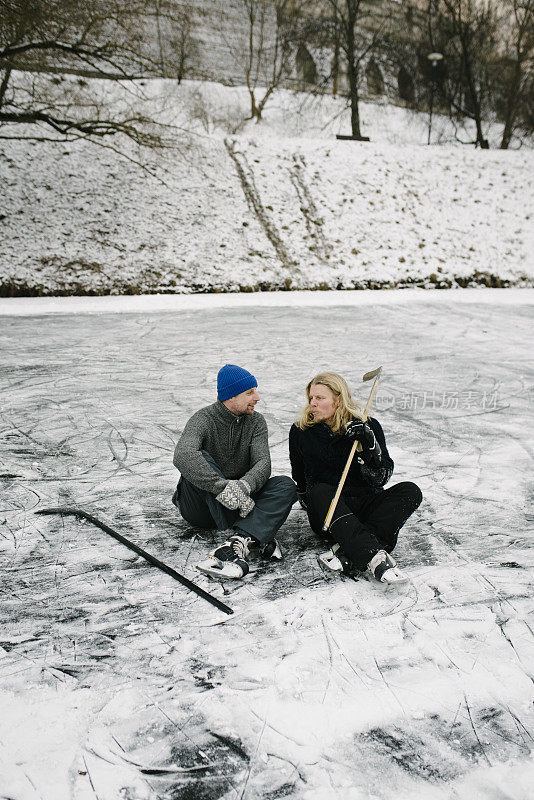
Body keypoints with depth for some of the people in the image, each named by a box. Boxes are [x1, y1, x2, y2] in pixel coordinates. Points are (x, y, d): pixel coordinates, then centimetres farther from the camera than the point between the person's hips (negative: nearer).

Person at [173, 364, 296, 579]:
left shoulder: (256, 422, 2)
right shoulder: (203, 419, -14)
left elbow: (263, 463, -14)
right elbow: (183, 456, -36)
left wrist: (243, 486, -37)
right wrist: (224, 488, -45)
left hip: (240, 502, 4)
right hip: (198, 507, -4)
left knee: (285, 485, -19)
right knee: (202, 459, -33)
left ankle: (237, 540, -45)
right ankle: (256, 539, -40)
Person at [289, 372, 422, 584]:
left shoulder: (369, 426, -3)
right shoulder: (301, 431, 0)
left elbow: (380, 478, -12)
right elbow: (300, 481, 12)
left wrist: (368, 444, -23)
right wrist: (307, 499, 1)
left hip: (367, 506, 1)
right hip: (326, 511, -1)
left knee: (410, 491, -23)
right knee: (320, 492, -34)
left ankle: (348, 551, -39)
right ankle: (376, 558, -50)